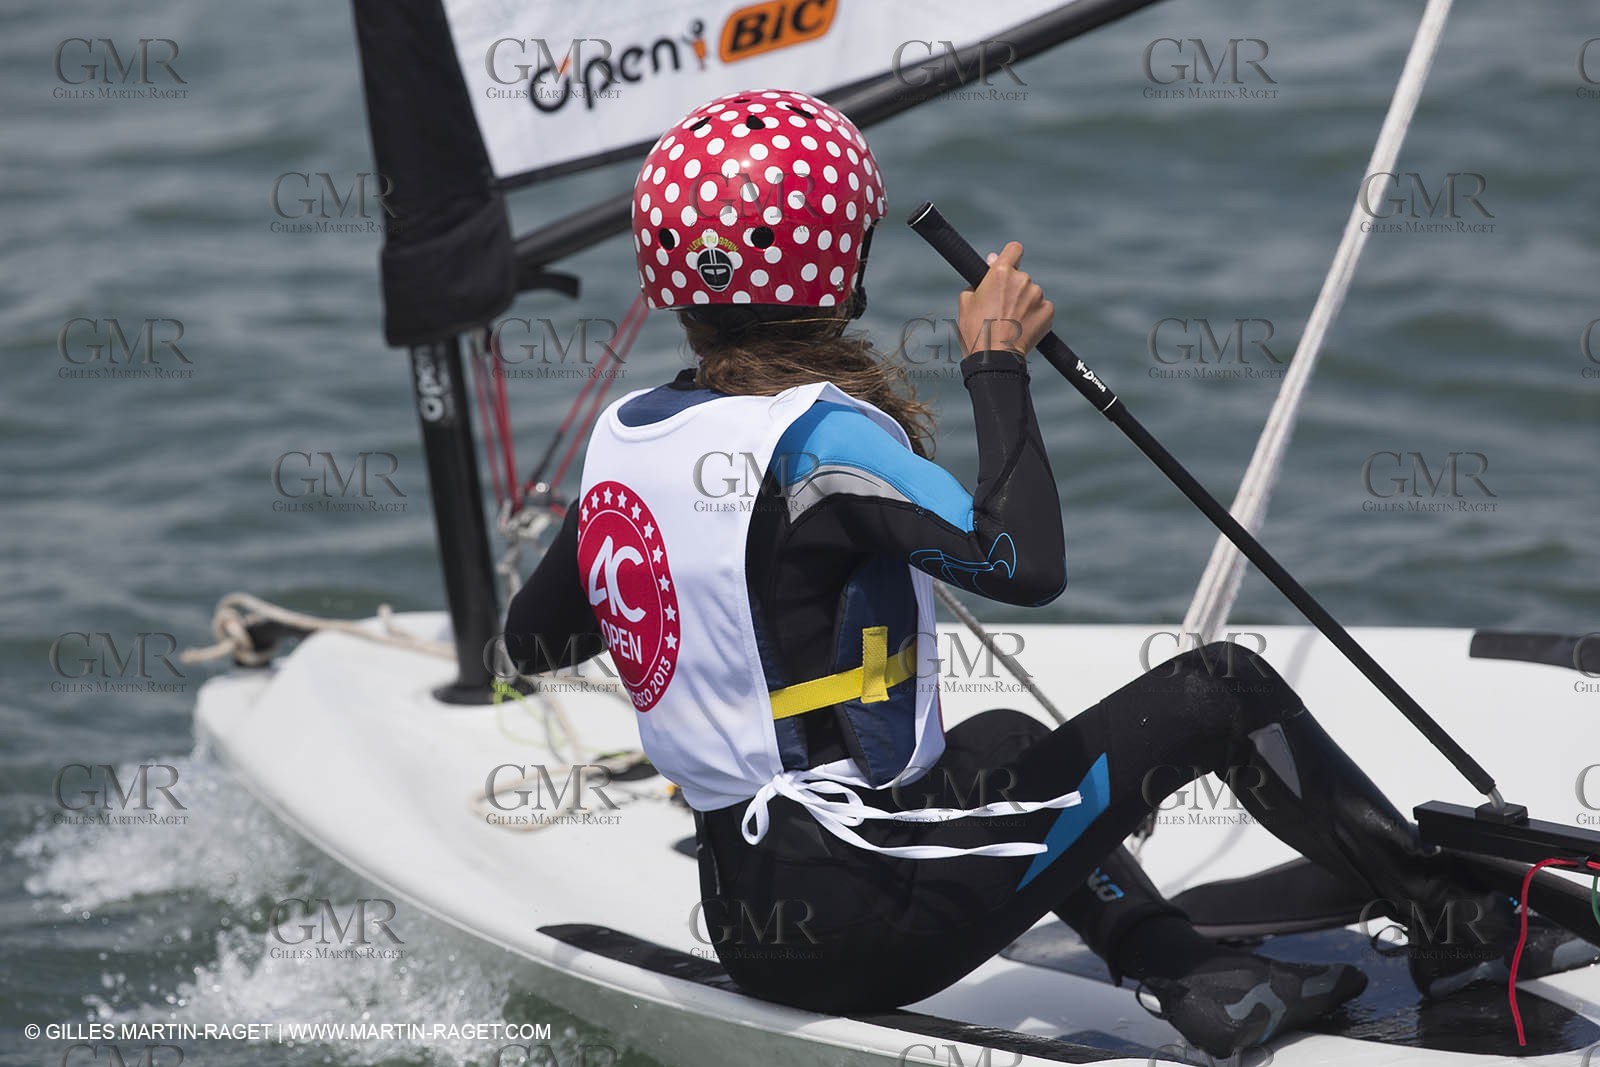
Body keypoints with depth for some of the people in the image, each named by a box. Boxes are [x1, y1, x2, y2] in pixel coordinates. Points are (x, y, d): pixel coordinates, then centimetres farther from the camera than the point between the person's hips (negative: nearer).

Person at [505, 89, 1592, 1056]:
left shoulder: (623, 434, 5)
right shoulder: (818, 436, -18)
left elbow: (532, 639, 19)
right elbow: (1026, 562, -26)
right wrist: (998, 367, -12)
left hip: (745, 917, 8)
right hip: (872, 922, -8)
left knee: (1002, 740, 35)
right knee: (1224, 689, 4)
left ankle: (1200, 980, 21)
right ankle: (1462, 925, 21)